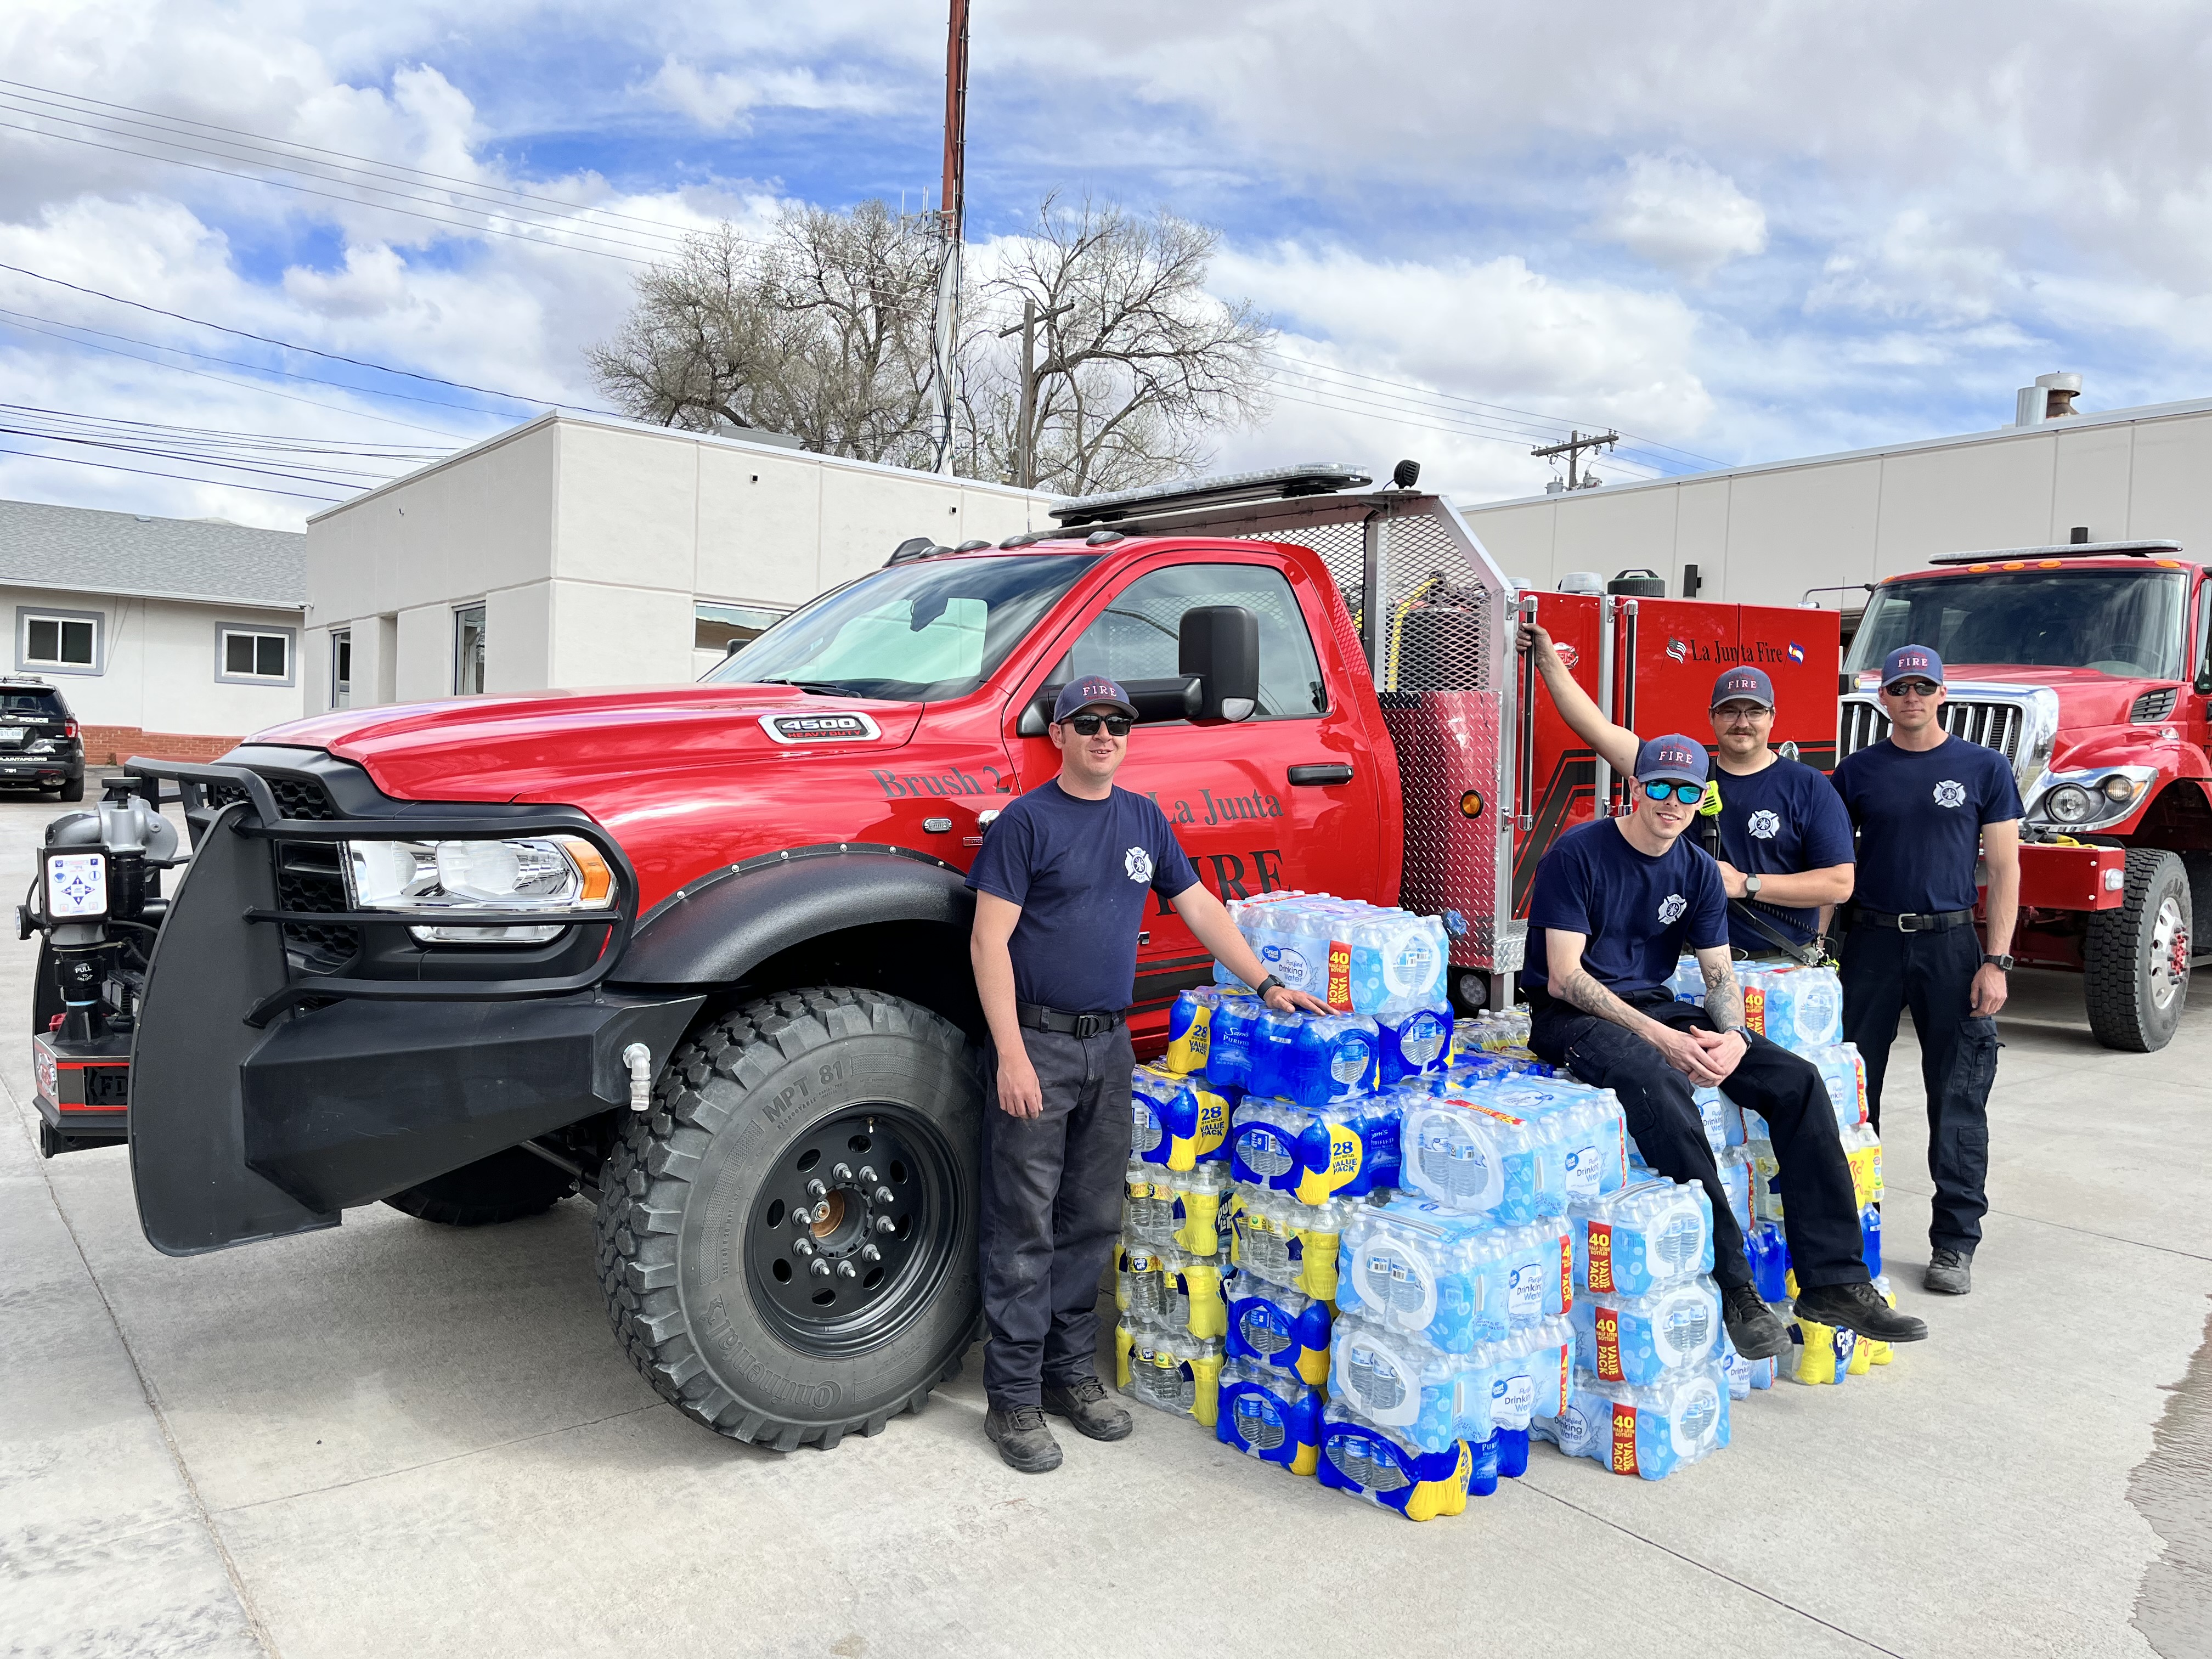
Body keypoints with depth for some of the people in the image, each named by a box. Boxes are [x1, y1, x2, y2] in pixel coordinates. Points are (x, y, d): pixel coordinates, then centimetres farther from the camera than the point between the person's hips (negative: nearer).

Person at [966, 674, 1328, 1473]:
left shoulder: (1144, 820, 12)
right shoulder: (1026, 821, -7)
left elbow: (1198, 905, 20)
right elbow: (989, 941, -11)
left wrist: (1267, 984, 14)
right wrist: (1011, 1056, -18)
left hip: (1110, 1047, 6)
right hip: (1037, 1043, -6)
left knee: (1092, 1221, 12)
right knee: (1024, 1229, -1)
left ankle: (1072, 1373, 25)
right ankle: (1014, 1399, 9)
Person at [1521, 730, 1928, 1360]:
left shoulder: (1698, 870, 8)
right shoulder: (1579, 853, -12)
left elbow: (1719, 973, 9)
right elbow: (1564, 976, -18)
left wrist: (1733, 1036, -15)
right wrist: (1656, 1036, -25)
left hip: (1656, 1005, 7)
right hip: (1573, 1017, -7)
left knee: (1796, 1079, -11)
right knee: (1658, 1084, -38)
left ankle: (1833, 1279, -8)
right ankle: (1730, 1287, -31)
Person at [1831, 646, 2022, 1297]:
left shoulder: (1984, 768, 2)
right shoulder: (1858, 771, 6)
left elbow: (2004, 868, 0)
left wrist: (1996, 961, -7)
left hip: (1951, 942, -1)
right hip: (1872, 942, 2)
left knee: (1958, 1099, 2)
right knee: (1852, 1089, 7)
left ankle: (1955, 1242, 12)